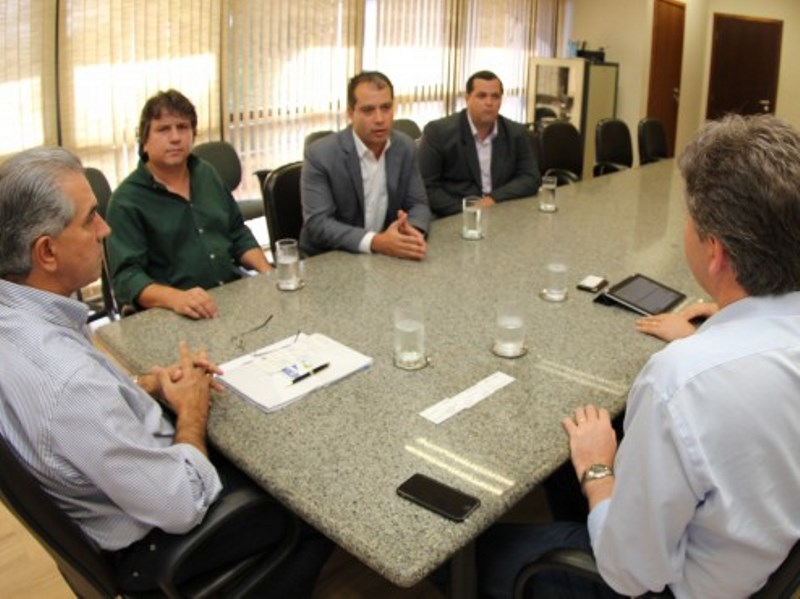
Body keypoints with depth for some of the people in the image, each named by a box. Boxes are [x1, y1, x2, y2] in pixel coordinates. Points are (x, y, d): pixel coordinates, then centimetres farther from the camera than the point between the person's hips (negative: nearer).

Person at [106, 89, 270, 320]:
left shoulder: (207, 174, 14)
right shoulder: (127, 200, -6)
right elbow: (127, 276, -13)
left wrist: (268, 274, 3)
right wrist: (176, 298, -31)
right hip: (172, 315, -4)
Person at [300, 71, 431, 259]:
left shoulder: (406, 148, 0)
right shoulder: (320, 155, -15)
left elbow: (418, 204, 4)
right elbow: (317, 224, -20)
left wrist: (413, 231, -20)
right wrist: (375, 242, -33)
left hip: (386, 256, 4)